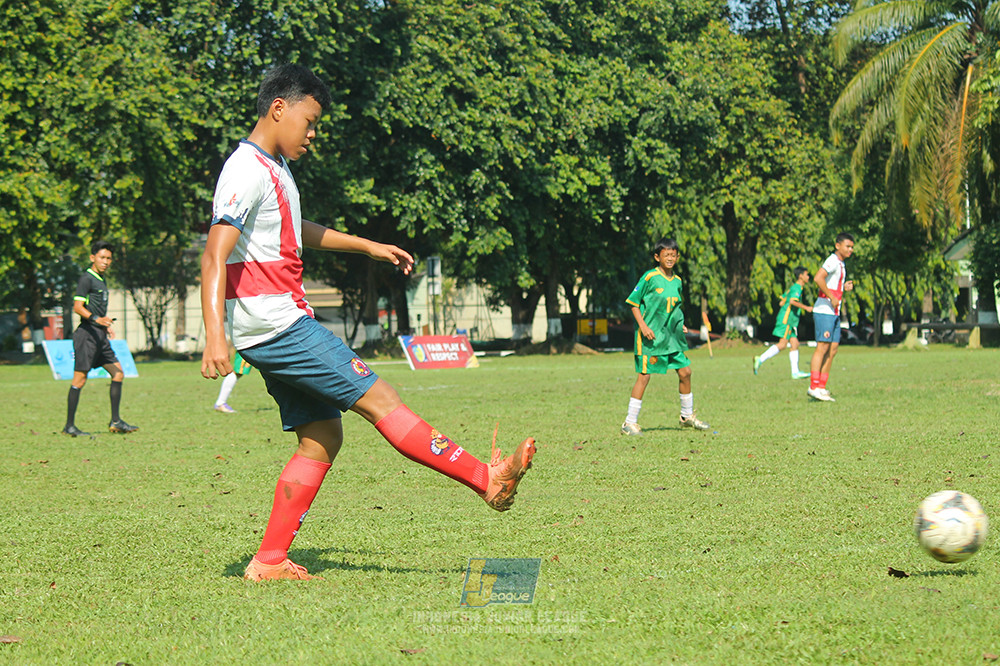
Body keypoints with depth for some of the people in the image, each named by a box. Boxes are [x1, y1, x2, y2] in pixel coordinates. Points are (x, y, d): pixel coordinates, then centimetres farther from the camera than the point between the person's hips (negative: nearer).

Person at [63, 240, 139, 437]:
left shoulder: (101, 280, 18)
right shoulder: (87, 279, -9)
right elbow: (78, 306, -18)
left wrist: (106, 325, 29)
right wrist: (96, 319, -30)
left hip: (100, 335, 9)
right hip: (87, 334, -9)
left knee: (118, 372, 6)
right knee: (80, 378, -7)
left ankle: (115, 421, 10)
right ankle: (69, 426, -3)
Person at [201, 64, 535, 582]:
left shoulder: (274, 168, 19)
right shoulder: (247, 171, -14)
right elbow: (215, 256, -23)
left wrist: (368, 246, 43)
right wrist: (215, 336, -32)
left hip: (277, 332, 11)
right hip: (276, 325, -11)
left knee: (322, 437, 7)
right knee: (379, 399, -8)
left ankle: (269, 561, 6)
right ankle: (488, 480, -6)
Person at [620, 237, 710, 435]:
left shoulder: (677, 281, 10)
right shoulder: (650, 277, -9)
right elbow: (634, 303, -6)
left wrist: (680, 325, 9)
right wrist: (643, 325, -16)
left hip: (671, 335, 6)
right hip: (651, 336, -6)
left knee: (685, 371, 7)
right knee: (644, 376, -7)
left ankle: (687, 416, 24)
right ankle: (630, 423, -1)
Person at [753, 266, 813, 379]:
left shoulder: (793, 287, 20)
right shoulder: (797, 288, -10)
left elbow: (781, 302, 23)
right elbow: (793, 301, -27)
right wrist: (806, 307, -31)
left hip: (790, 322, 10)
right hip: (786, 320, -10)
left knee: (795, 344, 4)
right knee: (782, 344, -14)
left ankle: (795, 372, 2)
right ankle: (760, 360, -14)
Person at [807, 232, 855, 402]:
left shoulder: (841, 264, 19)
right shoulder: (832, 261, -11)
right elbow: (818, 278, -26)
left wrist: (844, 287, 10)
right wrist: (832, 297, -22)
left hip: (834, 313, 10)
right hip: (824, 310, -10)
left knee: (832, 349, 6)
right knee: (822, 347, -11)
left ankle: (821, 388, 8)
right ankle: (813, 388, -12)